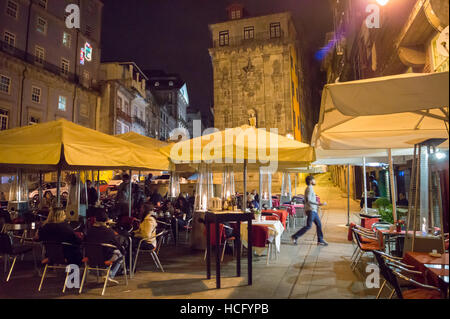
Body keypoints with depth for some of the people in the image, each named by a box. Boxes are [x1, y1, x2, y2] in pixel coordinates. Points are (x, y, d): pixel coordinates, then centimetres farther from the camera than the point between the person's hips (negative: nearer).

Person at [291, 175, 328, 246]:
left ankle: (320, 240, 14)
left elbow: (307, 200, 22)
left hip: (313, 210, 10)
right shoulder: (309, 188, -13)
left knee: (319, 224, 9)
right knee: (308, 226, -9)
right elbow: (308, 200, -23)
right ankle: (295, 236, -4)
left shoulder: (310, 188, 18)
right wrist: (319, 204, -27)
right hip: (311, 210, -10)